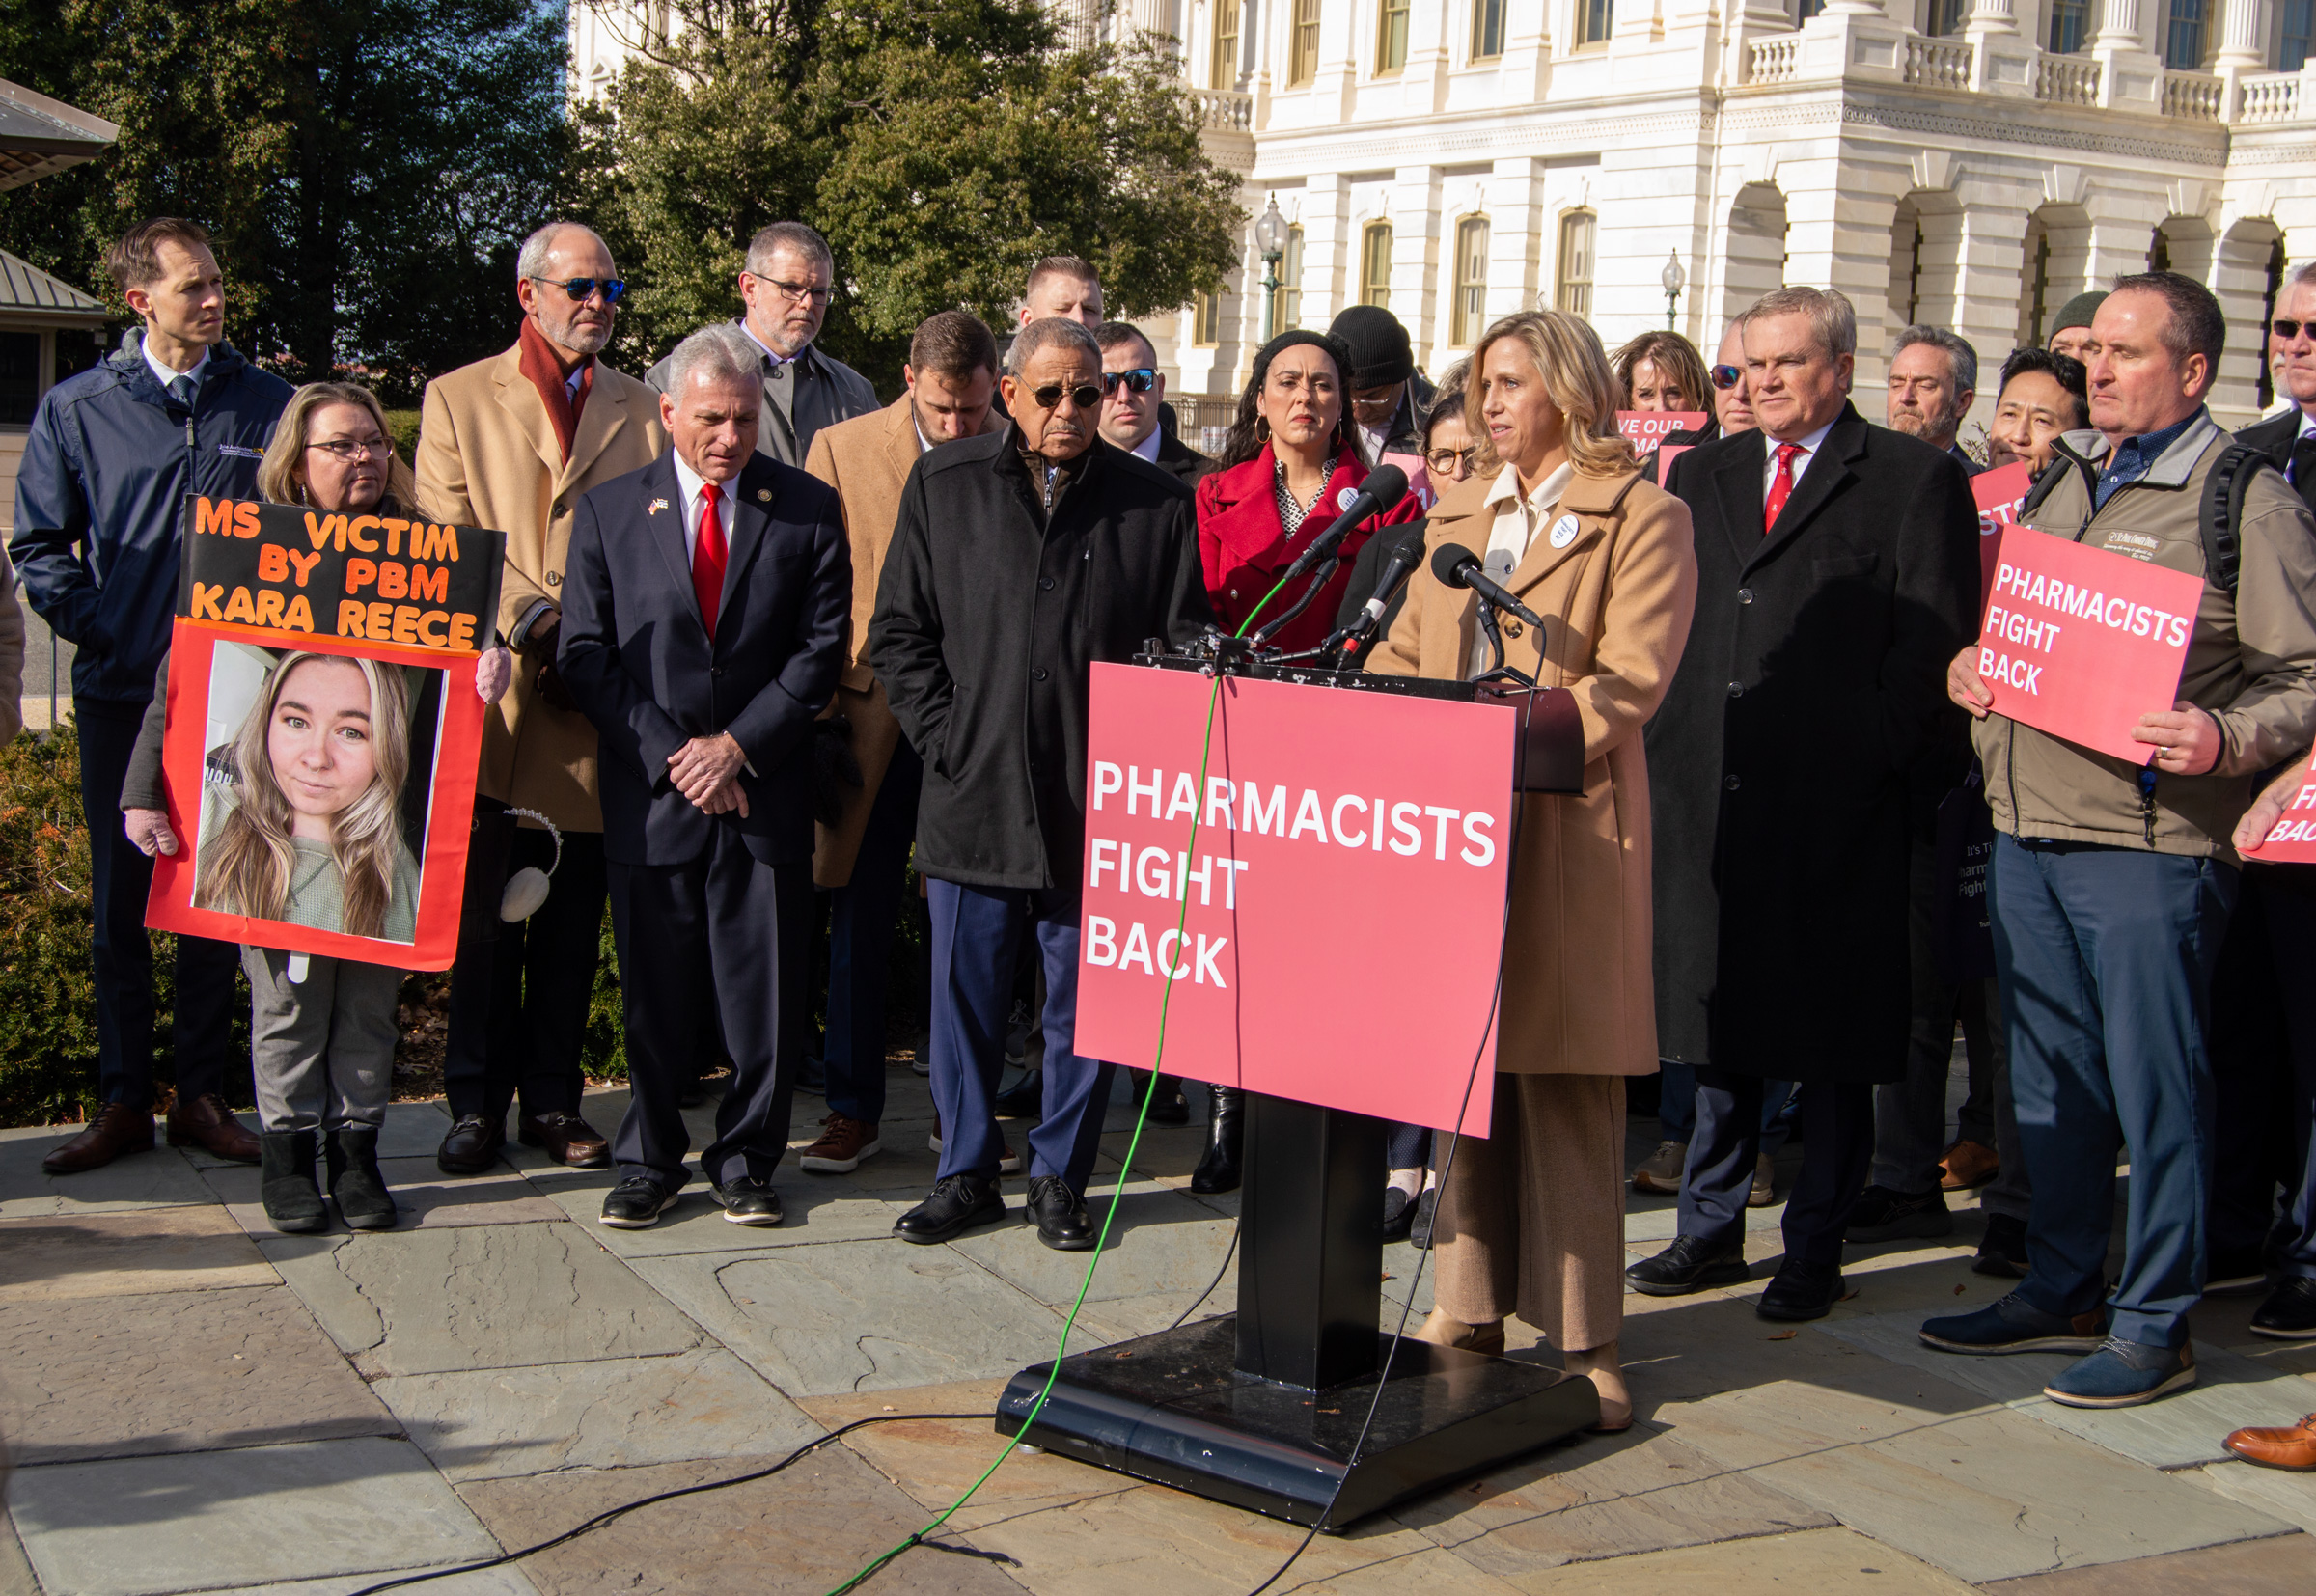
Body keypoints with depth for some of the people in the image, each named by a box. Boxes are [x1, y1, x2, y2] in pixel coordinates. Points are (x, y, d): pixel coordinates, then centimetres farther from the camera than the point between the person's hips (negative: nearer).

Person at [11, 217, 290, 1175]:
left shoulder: (269, 405, 5)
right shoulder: (75, 409, 3)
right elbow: (39, 545, 6)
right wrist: (98, 629, -6)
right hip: (120, 693, 0)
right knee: (119, 900, 5)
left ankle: (201, 1095, 15)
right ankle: (123, 1101, 14)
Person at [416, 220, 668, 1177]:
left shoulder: (643, 412, 15)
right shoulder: (458, 399, 9)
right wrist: (536, 620, -13)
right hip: (495, 692, -2)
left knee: (574, 919, 6)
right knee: (483, 914, 1)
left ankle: (552, 1100, 16)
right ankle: (478, 1104, 11)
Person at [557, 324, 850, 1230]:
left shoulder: (808, 509, 4)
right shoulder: (609, 511, 5)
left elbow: (822, 649, 0)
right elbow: (586, 654, 1)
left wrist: (739, 744, -10)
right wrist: (668, 757, -9)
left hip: (767, 791, 0)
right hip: (651, 793, 0)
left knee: (765, 992, 3)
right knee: (654, 994, 7)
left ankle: (745, 1161, 19)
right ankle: (649, 1162, 23)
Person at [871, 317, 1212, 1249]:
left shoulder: (1156, 504, 4)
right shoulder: (943, 487, 7)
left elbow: (1186, 647, 6)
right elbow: (899, 631, 9)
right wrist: (943, 740, -1)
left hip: (1098, 803, -1)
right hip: (974, 794, 1)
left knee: (1085, 1004, 5)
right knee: (966, 995, 7)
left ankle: (1059, 1178, 21)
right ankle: (966, 1173, 21)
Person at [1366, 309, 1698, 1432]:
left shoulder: (1641, 518, -1)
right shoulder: (1456, 514, 19)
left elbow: (1626, 682, -12)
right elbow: (1401, 654, 17)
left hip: (1566, 830, -6)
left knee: (1565, 1084, -2)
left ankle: (1581, 1339, 5)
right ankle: (1470, 1310, 20)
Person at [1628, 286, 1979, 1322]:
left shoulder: (1915, 479, 1)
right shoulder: (1701, 475, 17)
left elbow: (1934, 639, -5)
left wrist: (1867, 758, -12)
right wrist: (1662, 748, 5)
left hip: (1836, 802, -5)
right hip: (1706, 794, 5)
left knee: (1830, 1036, 3)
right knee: (1713, 1013, 11)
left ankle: (1815, 1251, 13)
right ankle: (1712, 1230, 23)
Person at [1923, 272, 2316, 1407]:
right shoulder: (2063, 480, 15)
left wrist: (2224, 741, -26)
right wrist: (1974, 668, 5)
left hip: (2148, 843, -7)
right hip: (2028, 824, 7)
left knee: (2154, 1086, 1)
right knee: (2050, 1078, 15)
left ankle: (2154, 1324, 12)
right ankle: (2061, 1291, 29)